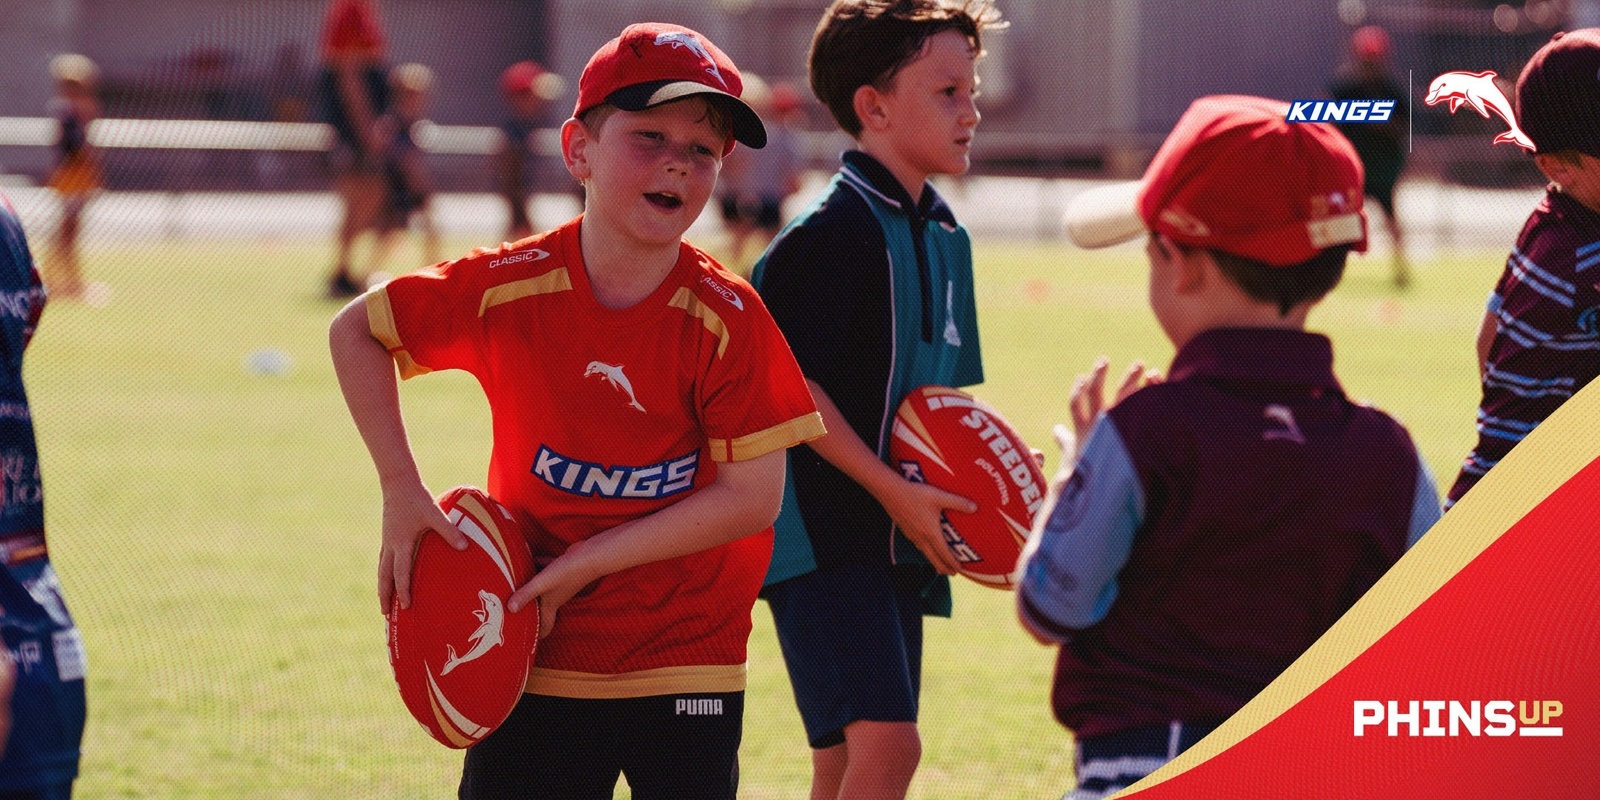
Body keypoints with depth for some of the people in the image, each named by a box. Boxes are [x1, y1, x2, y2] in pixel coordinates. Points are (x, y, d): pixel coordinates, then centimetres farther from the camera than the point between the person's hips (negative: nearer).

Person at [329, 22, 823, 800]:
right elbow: (356, 331, 6)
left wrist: (582, 565, -16)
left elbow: (753, 496, -14)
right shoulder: (506, 287, -9)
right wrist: (403, 494, -3)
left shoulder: (726, 319, -13)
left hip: (685, 657, -1)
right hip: (535, 656, 1)